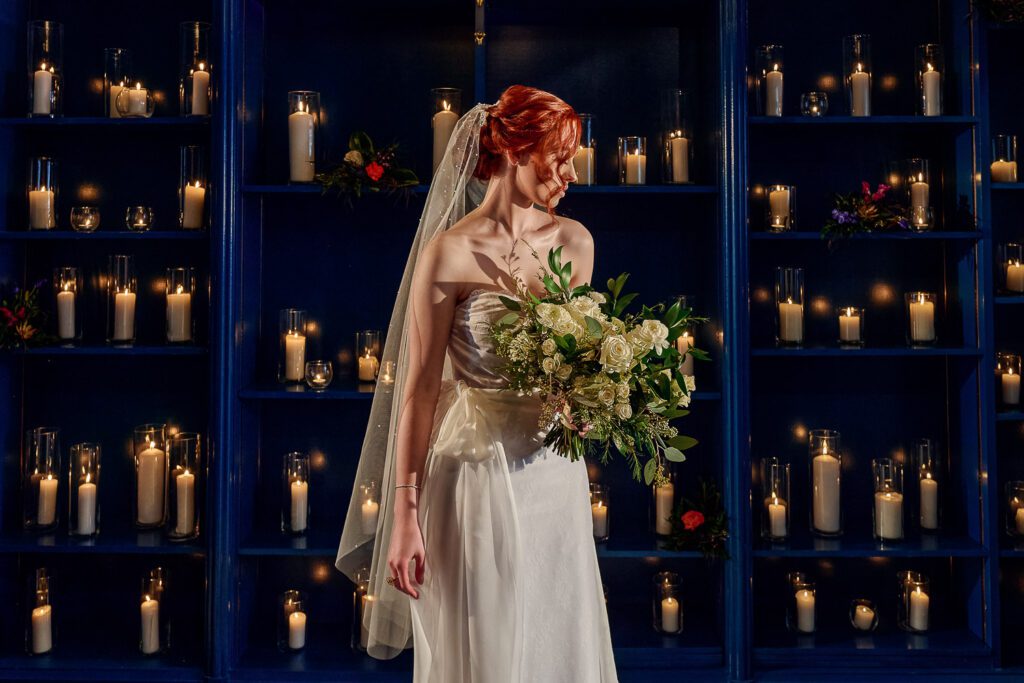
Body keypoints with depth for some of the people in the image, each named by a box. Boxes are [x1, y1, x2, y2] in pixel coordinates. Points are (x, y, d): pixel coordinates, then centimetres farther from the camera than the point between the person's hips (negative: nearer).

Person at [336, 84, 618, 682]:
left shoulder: (576, 242, 2)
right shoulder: (449, 252, -13)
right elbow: (418, 388, -12)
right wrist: (404, 515, -12)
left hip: (556, 473, 5)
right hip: (476, 471, -5)